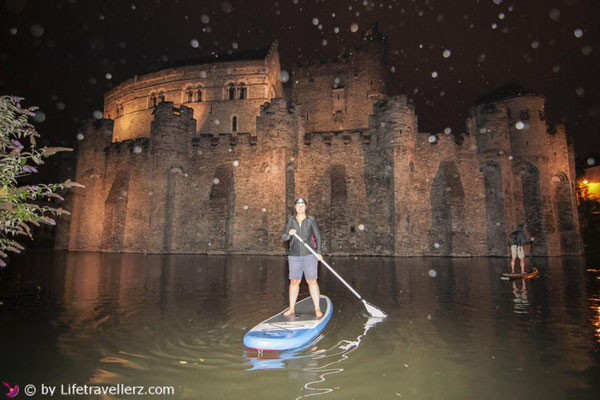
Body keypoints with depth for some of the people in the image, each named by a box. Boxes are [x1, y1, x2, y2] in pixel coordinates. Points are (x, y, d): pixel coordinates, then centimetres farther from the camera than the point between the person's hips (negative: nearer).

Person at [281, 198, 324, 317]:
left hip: (309, 255, -2)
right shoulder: (291, 220, 7)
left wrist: (318, 252, -7)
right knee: (294, 281, 7)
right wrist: (289, 233, -20)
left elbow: (317, 237, 3)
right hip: (294, 255, 2)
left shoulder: (311, 220, 2)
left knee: (312, 281, -6)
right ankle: (292, 308, 17)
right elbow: (283, 237, 3)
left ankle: (317, 308, 1)